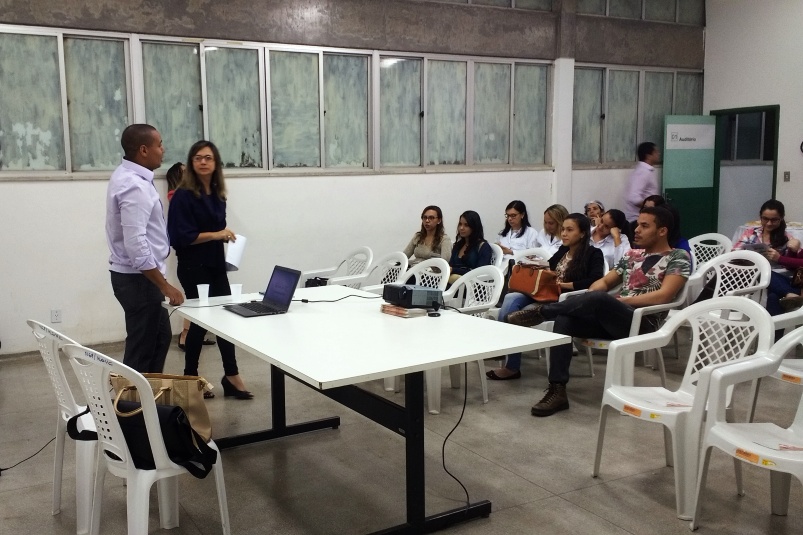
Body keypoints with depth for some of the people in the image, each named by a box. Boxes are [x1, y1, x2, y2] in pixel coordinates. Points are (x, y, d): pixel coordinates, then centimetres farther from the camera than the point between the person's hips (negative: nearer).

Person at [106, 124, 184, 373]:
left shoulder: (127, 176, 9)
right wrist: (165, 285, -24)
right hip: (138, 279, -10)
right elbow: (136, 245, -29)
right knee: (141, 348, 1)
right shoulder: (135, 186, -23)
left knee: (160, 337, 21)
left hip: (135, 276, 10)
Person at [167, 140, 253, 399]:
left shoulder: (217, 193, 8)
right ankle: (190, 377, 16)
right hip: (194, 268, -7)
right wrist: (215, 234, -22)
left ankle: (231, 376, 14)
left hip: (215, 264, 7)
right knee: (202, 320, 0)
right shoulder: (183, 196, -13)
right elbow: (181, 237, -18)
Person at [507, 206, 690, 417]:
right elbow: (604, 282, 21)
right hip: (610, 318, 7)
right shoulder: (632, 254, 23)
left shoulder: (678, 257, 3)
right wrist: (586, 298, -2)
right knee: (564, 320, -22)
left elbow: (664, 296, -12)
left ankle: (541, 311, -15)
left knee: (598, 298, -36)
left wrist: (622, 300, -14)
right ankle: (557, 391, -25)